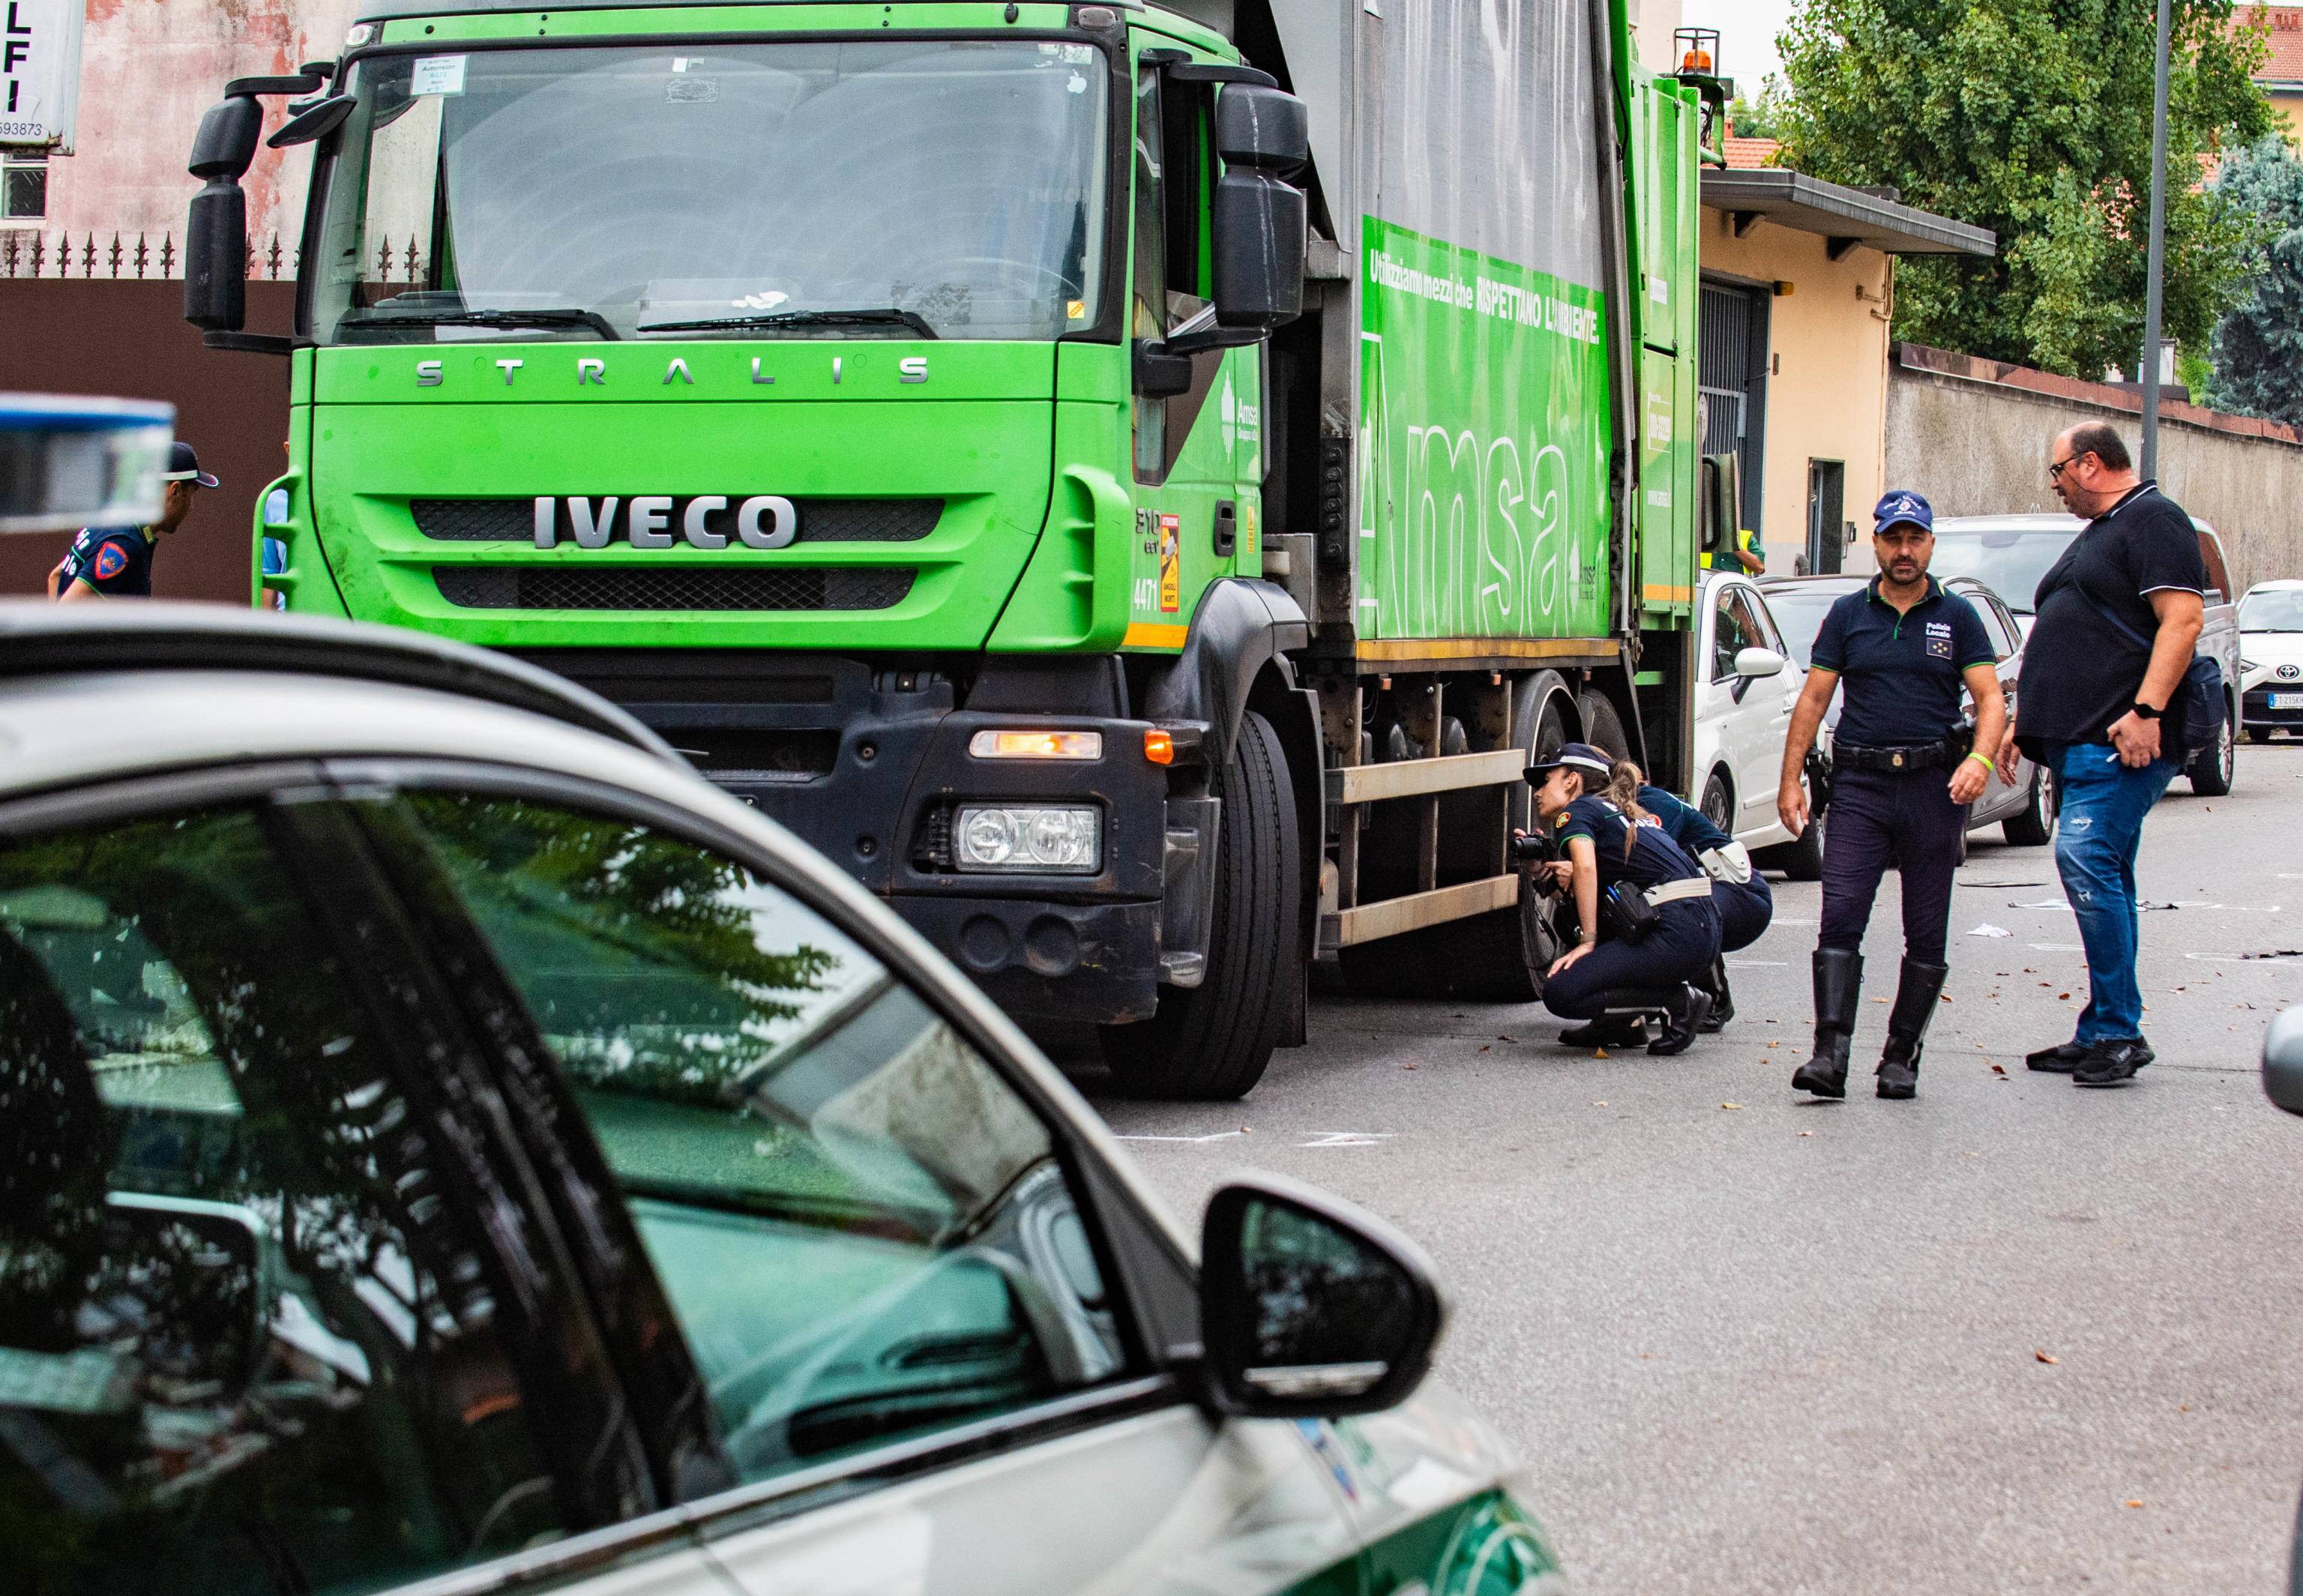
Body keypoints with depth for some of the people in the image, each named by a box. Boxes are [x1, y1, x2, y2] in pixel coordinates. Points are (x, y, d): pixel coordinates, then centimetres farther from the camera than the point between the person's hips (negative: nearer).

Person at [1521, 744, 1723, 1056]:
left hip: (1673, 936, -9)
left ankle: (1677, 1002, -9)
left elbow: (1586, 866, -15)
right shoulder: (1620, 812, 29)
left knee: (1559, 994, -12)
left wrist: (1587, 942, -14)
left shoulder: (1576, 810, 4)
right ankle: (1626, 1021, 14)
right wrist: (1571, 879, 16)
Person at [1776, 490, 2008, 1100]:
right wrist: (1791, 779, 1)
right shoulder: (1849, 615, 10)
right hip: (1860, 784, 0)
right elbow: (1813, 699, 9)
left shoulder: (1957, 617, 7)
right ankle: (1830, 1054, -18)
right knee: (1840, 917, -13)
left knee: (1926, 934, 3)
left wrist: (1980, 758, -18)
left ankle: (1901, 1057, 11)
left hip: (1935, 786, 0)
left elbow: (1991, 697, 1)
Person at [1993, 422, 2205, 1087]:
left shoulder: (2153, 521, -7)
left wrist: (2146, 710, -27)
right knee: (2101, 876, 10)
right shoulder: (2097, 534, 25)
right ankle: (2106, 1034, 13)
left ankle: (2117, 1031, -18)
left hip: (2123, 741, -11)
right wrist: (2025, 723, 26)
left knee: (2084, 858, -19)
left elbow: (2182, 619, -19)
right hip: (2081, 739, 11)